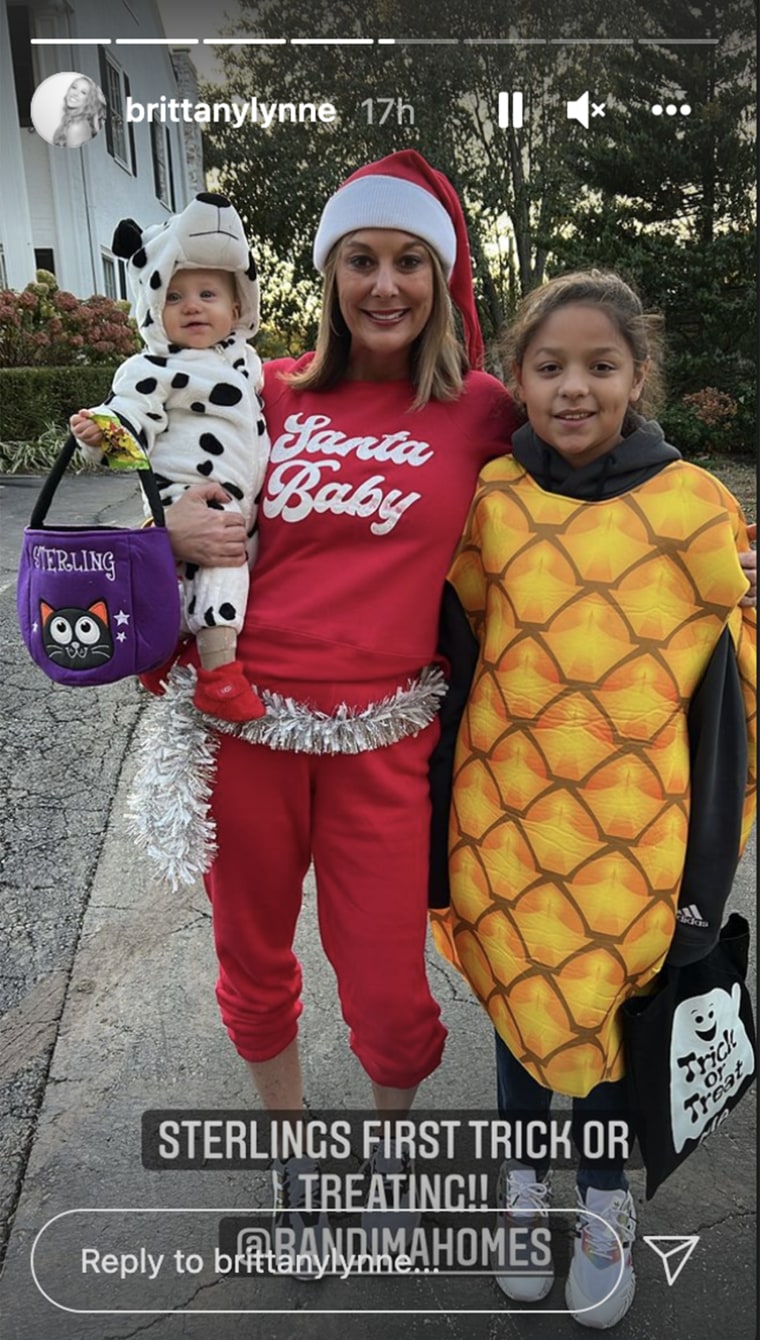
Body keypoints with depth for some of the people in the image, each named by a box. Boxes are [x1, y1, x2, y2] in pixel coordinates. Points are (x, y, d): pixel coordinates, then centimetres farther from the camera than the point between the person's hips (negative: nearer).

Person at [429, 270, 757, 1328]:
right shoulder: (487, 502, -4)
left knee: (608, 1000, 11)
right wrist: (438, 831, 5)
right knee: (521, 994, 15)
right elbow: (451, 657, 5)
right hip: (506, 815, 2)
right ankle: (526, 1175, 44)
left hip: (634, 830, -1)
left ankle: (606, 1200, 41)